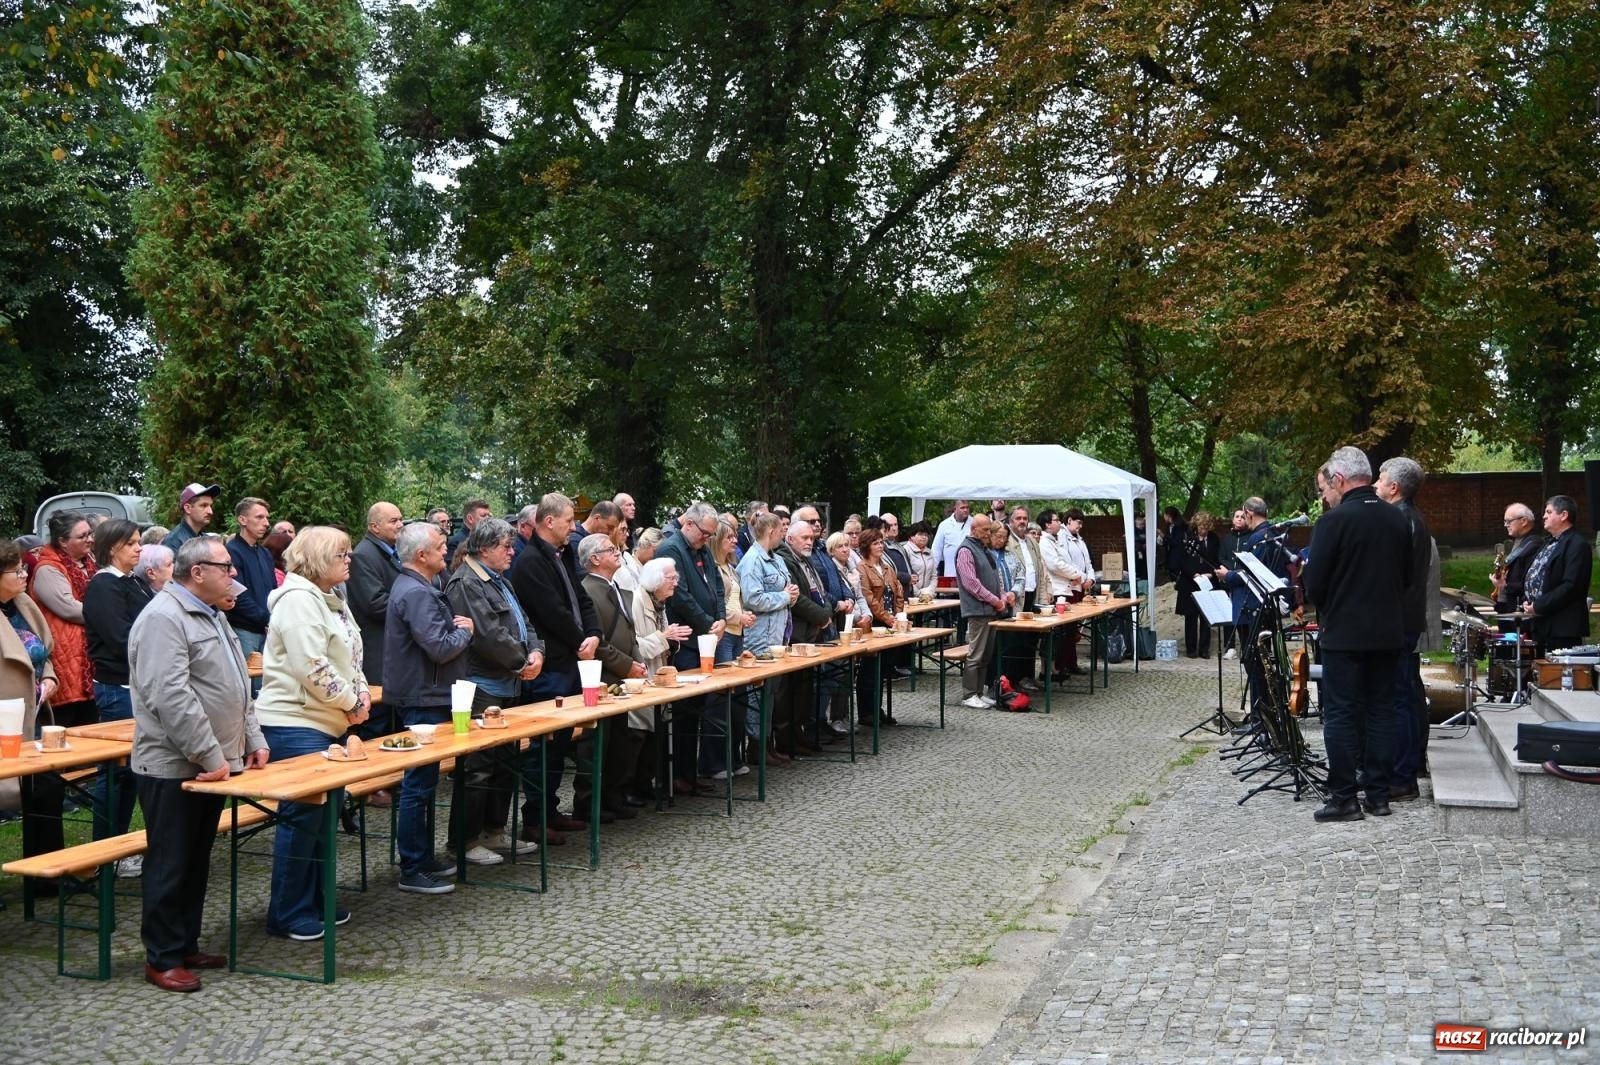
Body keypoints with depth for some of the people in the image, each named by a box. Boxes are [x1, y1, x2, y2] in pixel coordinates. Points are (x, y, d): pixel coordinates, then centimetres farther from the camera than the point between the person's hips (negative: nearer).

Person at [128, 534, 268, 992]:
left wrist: (252, 739, 14)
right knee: (170, 865, 1)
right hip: (174, 766, -9)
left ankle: (186, 945, 27)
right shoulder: (163, 618, -17)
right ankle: (162, 959, 12)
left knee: (197, 862, 16)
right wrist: (210, 755, -23)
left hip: (212, 763, 9)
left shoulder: (211, 615, 15)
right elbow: (171, 696, -25)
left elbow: (236, 686, 22)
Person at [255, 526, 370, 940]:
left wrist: (362, 691, 3)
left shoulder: (331, 600, 15)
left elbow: (349, 657, 21)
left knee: (325, 811, 15)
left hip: (329, 723, 10)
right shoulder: (298, 599, -16)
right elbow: (312, 667, -23)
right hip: (296, 724, -10)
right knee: (302, 816, -4)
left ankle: (316, 902, 26)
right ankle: (287, 915, 7)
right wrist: (351, 702, -13)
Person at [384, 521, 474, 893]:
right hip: (423, 700, -11)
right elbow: (440, 648, -25)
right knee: (418, 785, -4)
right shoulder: (415, 593, -20)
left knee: (423, 782, 17)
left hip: (425, 698, 11)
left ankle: (424, 858, 28)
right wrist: (464, 630, -8)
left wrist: (456, 627, 2)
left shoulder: (416, 587, 14)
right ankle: (412, 871, 3)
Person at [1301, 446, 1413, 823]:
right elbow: (1407, 576, 12)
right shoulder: (1398, 520, 4)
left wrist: (1323, 608, 7)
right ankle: (1378, 794, 16)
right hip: (1389, 632, 6)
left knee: (1341, 715, 1)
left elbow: (1314, 583, -12)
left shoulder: (1334, 520, -14)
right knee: (1380, 711, 12)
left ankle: (1343, 798, 2)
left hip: (1345, 633, -6)